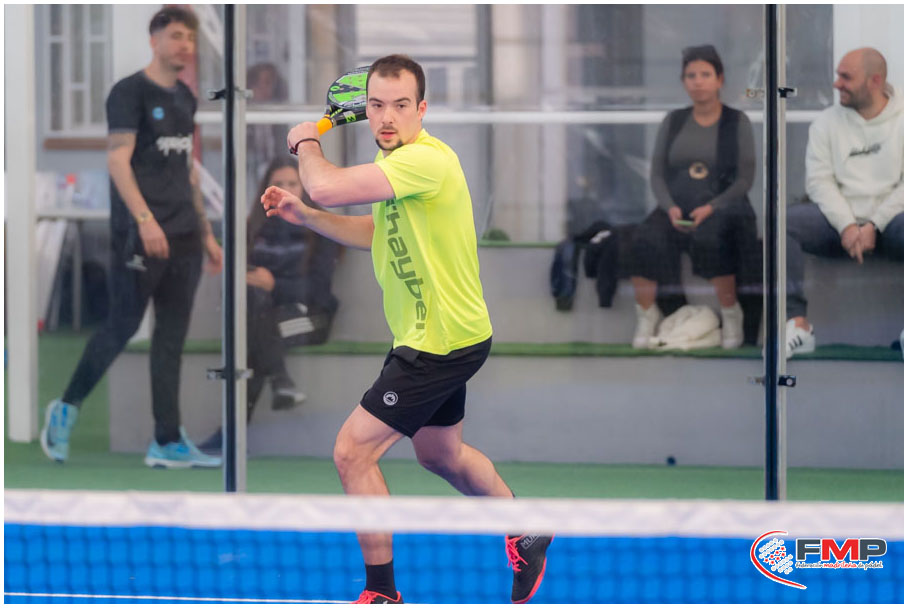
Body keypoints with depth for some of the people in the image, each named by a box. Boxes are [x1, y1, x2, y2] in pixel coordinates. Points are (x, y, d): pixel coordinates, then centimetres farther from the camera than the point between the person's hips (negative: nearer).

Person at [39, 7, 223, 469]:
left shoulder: (185, 98, 16)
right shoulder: (130, 92, -6)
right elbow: (118, 160, -14)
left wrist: (206, 234, 21)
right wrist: (145, 219, -25)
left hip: (182, 238, 7)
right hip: (139, 237, -7)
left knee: (172, 337, 5)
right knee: (122, 327, -3)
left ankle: (168, 443, 5)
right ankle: (65, 409, 16)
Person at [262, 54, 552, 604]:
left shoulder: (426, 158, -26)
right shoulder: (395, 160, 7)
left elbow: (328, 187, -33)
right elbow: (379, 234, 22)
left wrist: (306, 144, -11)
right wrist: (303, 215, 10)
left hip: (441, 342, -10)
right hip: (444, 336, 10)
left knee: (353, 453, -8)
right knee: (442, 456, 28)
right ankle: (528, 537, 48)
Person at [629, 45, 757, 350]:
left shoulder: (737, 122, 5)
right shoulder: (673, 122, 14)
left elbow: (744, 179, -2)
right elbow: (657, 173, 10)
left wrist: (711, 208, -17)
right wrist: (670, 208, -10)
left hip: (723, 207, -3)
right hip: (676, 208, 3)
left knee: (710, 238, -39)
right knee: (645, 241, -30)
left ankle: (731, 314, -21)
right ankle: (646, 314, -9)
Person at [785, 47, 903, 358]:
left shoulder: (902, 121, 5)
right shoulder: (827, 122, 12)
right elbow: (819, 180, 2)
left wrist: (874, 226, -16)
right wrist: (846, 226, -14)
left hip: (888, 219, -2)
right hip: (839, 221, 3)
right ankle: (797, 324, -31)